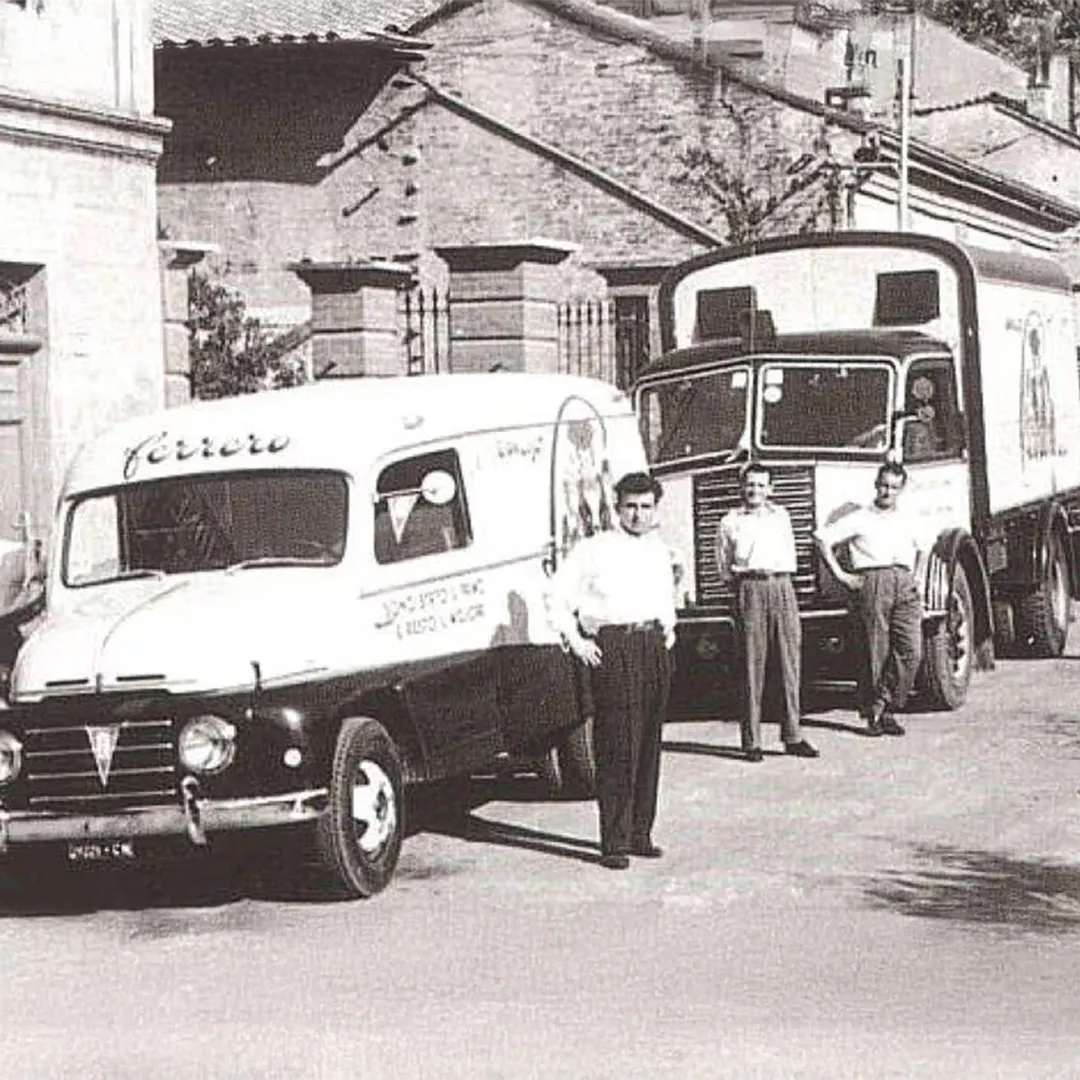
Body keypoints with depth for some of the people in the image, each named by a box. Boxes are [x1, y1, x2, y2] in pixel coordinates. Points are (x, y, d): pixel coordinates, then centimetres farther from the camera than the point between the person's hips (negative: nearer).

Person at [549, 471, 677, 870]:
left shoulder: (659, 550, 16)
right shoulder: (593, 550, -3)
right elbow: (559, 595, -4)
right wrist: (577, 641, -8)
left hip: (655, 645, 6)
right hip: (613, 648, -6)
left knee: (648, 745, 7)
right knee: (618, 748, -9)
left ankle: (640, 834, 15)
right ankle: (614, 842, -7)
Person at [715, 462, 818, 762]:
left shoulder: (781, 516, 19)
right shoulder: (731, 521, 9)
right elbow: (723, 567, 13)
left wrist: (779, 573, 10)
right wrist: (744, 573, 3)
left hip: (782, 587, 3)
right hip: (750, 590, -3)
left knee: (790, 663, 0)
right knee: (752, 666, -5)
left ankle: (793, 736, 5)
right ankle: (752, 742, -2)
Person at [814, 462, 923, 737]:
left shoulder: (906, 522, 23)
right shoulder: (859, 518, 7)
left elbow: (915, 549, 43)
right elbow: (822, 537, 0)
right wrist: (840, 575, -4)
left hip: (905, 587, 4)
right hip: (872, 583, -4)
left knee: (911, 651, -10)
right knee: (876, 653, -5)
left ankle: (884, 709, -3)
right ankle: (872, 713, 4)